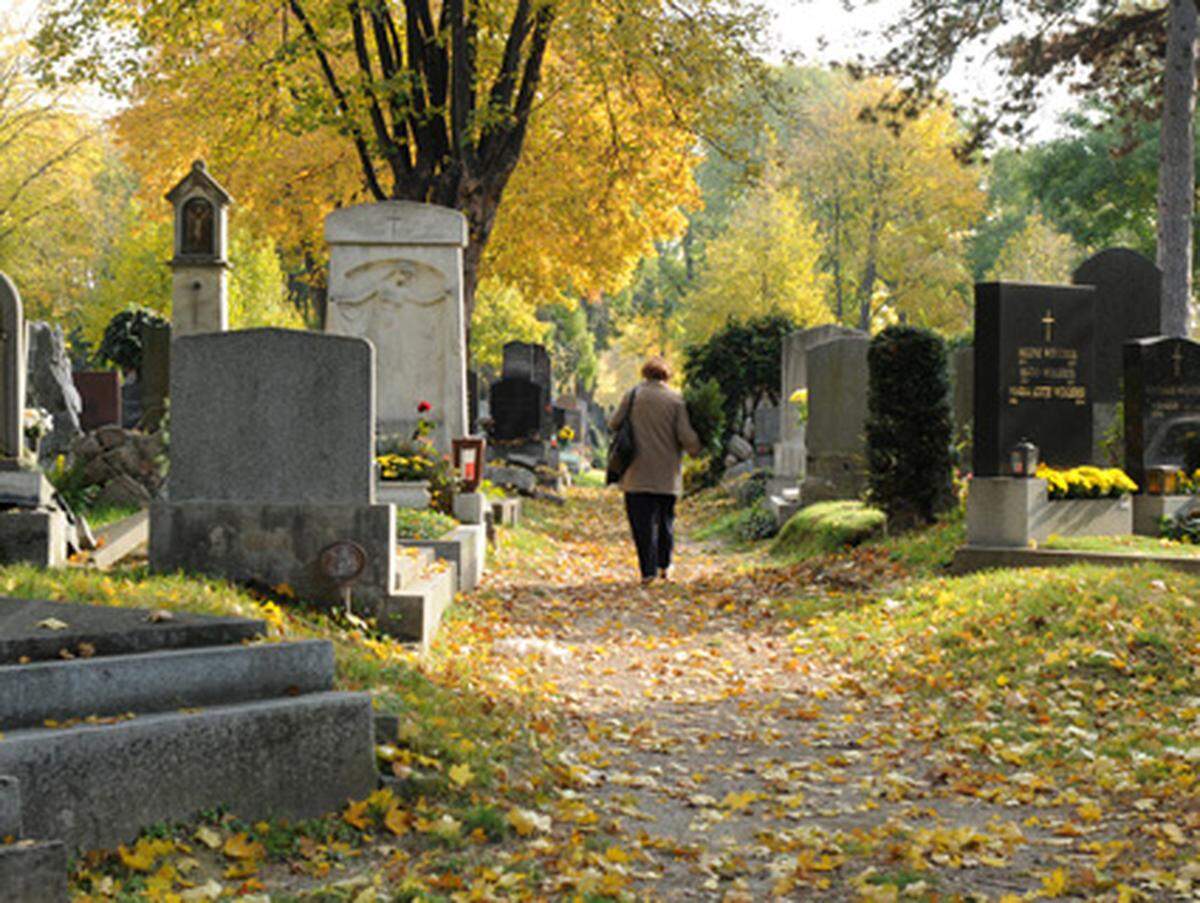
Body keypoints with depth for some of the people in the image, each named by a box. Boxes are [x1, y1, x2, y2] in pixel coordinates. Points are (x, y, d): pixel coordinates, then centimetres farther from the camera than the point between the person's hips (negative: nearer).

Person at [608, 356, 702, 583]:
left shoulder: (633, 395, -2)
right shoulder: (676, 399, -2)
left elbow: (613, 424, 2)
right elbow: (686, 436, -7)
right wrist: (696, 450, 14)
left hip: (638, 472, -1)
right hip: (667, 473, 1)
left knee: (643, 521, 0)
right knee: (666, 518, 18)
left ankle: (648, 570, -7)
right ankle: (665, 566, 22)